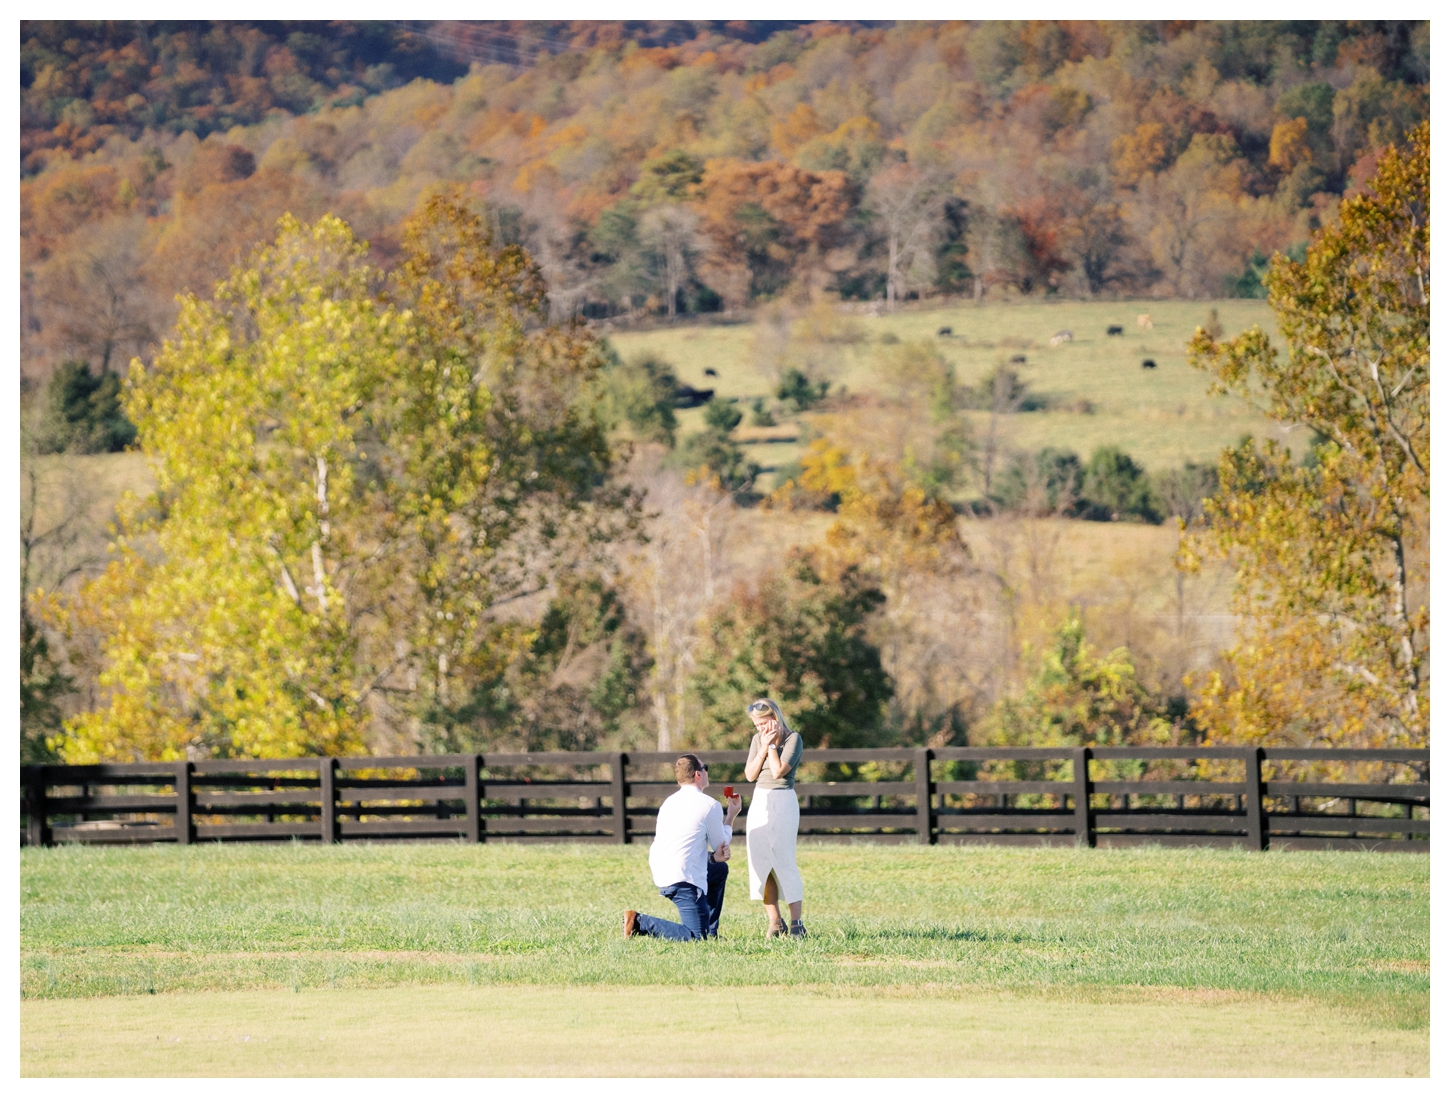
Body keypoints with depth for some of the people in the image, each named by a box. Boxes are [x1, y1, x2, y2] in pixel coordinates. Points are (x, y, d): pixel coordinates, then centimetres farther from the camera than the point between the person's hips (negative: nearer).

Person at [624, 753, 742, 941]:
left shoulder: (670, 802, 17)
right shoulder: (710, 805, -6)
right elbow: (722, 844, 6)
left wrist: (716, 857, 7)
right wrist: (731, 816, 22)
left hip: (660, 874, 9)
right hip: (682, 880, -9)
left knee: (720, 869, 31)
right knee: (696, 937, -11)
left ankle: (710, 932, 29)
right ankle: (641, 924, -13)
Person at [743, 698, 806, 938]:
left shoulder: (792, 739, -7)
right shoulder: (757, 740, 11)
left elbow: (778, 771, -17)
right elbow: (750, 774, 3)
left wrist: (772, 746, -10)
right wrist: (763, 747, -4)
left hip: (783, 802, -6)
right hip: (759, 801, 6)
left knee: (784, 862, -8)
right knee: (760, 862, 1)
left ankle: (796, 922, -5)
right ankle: (774, 922, 6)